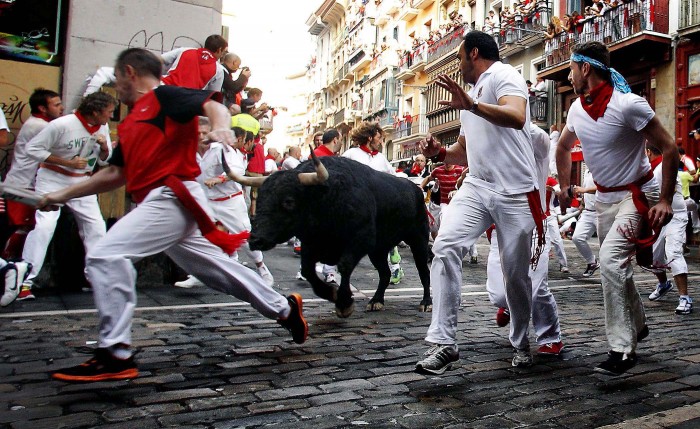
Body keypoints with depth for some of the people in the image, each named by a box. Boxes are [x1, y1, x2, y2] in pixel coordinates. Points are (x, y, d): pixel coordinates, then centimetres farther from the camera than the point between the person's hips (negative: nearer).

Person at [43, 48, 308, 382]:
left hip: (172, 197, -9)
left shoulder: (164, 96, 0)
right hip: (166, 202, 9)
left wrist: (220, 127, -36)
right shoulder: (131, 122, 26)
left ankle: (115, 356, -11)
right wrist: (64, 194, 27)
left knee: (105, 256, -15)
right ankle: (284, 308, 26)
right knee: (214, 266, 13)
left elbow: (213, 105, -13)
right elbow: (116, 174, 28)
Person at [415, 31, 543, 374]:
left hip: (514, 193, -6)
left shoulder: (503, 74, -1)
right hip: (477, 187, 6)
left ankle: (521, 343, 27)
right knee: (445, 246, -18)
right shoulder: (473, 91, 25)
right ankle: (443, 343, -16)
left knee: (516, 273, 3)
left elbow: (516, 117, -23)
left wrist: (471, 105, -35)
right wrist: (440, 154, 9)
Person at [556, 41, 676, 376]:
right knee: (616, 266, 16)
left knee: (610, 259, -24)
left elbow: (669, 150, -18)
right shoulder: (578, 108, 0)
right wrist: (565, 186, 16)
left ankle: (622, 349, -16)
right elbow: (563, 148, 18)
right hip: (604, 198, 8)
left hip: (637, 194, -7)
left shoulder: (629, 104, -21)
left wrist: (665, 201, -20)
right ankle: (637, 325, 40)